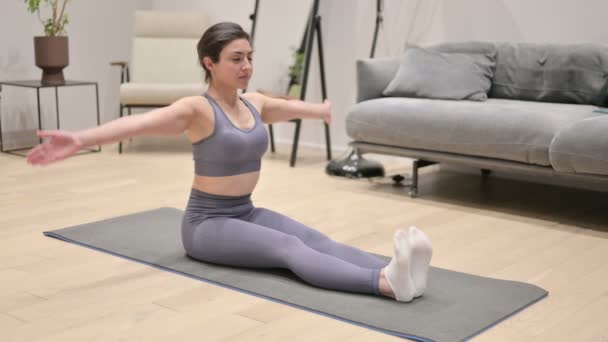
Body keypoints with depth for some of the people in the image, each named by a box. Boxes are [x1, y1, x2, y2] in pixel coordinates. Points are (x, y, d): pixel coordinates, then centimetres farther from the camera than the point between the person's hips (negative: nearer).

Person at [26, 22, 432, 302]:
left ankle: (393, 271, -45)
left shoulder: (255, 103, 7)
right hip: (207, 222, -7)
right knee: (289, 247, -32)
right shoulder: (197, 109, -16)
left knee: (319, 240, -21)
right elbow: (142, 122, -34)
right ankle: (385, 282, -53)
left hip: (248, 212, 7)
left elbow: (305, 108, 24)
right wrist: (80, 140, -50)